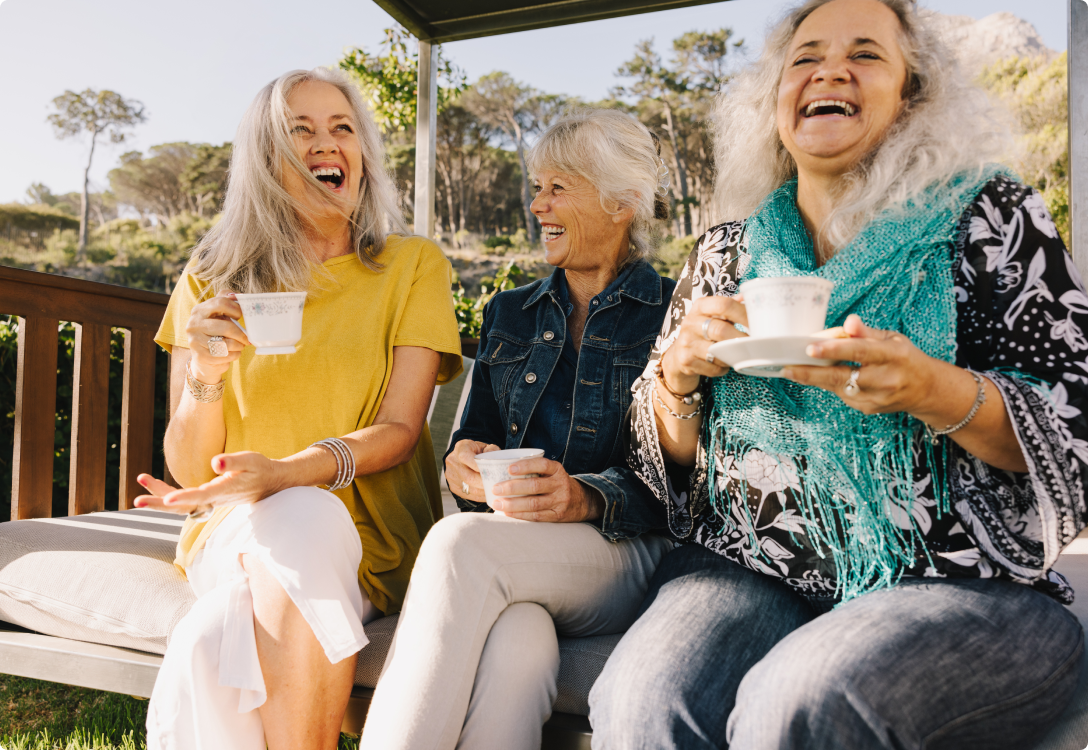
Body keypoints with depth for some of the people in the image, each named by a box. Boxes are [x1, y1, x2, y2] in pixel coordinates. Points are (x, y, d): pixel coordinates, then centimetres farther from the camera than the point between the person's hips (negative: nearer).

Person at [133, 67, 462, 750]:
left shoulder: (414, 265, 3)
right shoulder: (214, 283, 7)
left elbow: (399, 428, -7)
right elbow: (188, 473, 4)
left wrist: (286, 472, -26)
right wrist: (204, 379, -18)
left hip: (370, 539, -1)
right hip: (237, 532, 1)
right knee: (299, 521, -34)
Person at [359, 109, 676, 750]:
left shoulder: (673, 314, 5)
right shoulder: (509, 313, 21)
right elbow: (473, 434, 19)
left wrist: (586, 498, -24)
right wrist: (464, 462, -6)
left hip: (634, 556, -3)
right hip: (506, 572, 3)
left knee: (462, 543, -33)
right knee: (512, 646, -34)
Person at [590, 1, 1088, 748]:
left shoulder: (988, 217, 3)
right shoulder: (726, 252, 11)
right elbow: (671, 456, 13)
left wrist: (933, 391, -21)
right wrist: (678, 373, -8)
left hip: (961, 586, -1)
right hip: (750, 569, 2)